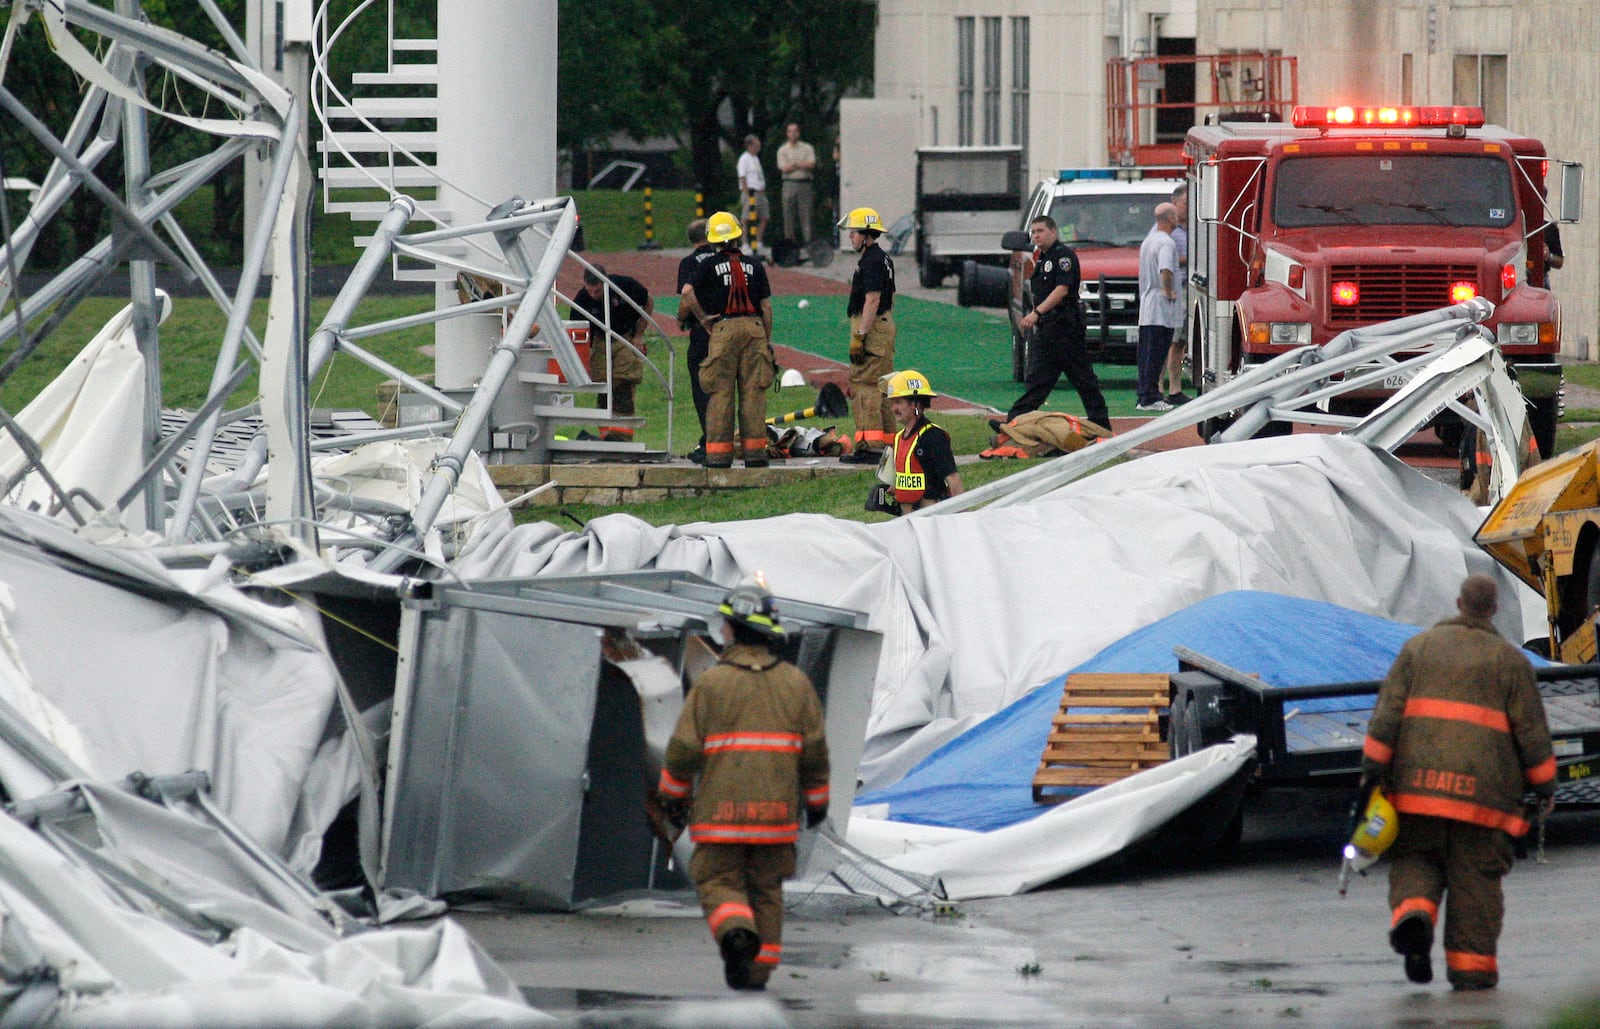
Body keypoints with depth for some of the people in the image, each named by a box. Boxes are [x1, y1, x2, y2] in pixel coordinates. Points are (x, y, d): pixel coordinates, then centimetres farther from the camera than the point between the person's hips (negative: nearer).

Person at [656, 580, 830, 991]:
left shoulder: (711, 683, -6)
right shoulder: (795, 683, 4)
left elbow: (684, 748, -3)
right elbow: (814, 749, 7)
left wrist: (673, 795, 12)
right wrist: (816, 800, 19)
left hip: (722, 809, -3)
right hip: (776, 811, 3)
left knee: (720, 883, 2)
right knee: (765, 890, 13)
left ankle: (736, 934, -27)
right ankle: (758, 970, 11)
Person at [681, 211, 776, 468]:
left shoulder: (710, 265, 3)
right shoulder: (754, 266, 8)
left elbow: (688, 293, -10)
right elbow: (766, 305, 7)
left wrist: (703, 317, 3)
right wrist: (768, 339, 14)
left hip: (723, 329, -1)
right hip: (753, 327, 1)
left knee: (721, 392, 0)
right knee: (753, 391, 3)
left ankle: (719, 451, -3)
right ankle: (754, 450, 1)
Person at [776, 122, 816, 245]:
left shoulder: (807, 148, 9)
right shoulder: (782, 150, 9)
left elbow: (811, 164, -5)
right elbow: (784, 169, -3)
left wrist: (793, 164, -7)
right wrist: (801, 164, -5)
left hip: (805, 184, 0)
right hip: (789, 183, 0)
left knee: (806, 214, -4)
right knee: (789, 214, -2)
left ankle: (808, 239, -5)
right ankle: (788, 239, 1)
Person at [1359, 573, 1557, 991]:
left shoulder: (1418, 648, 9)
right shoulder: (1508, 659, 3)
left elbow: (1388, 710, 1)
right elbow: (1531, 729, 2)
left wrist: (1373, 768, 1)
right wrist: (1544, 783, 11)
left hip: (1418, 783, 2)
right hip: (1481, 785, -1)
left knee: (1416, 860, 13)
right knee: (1475, 875, 4)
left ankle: (1413, 913, -16)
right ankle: (1470, 965, 3)